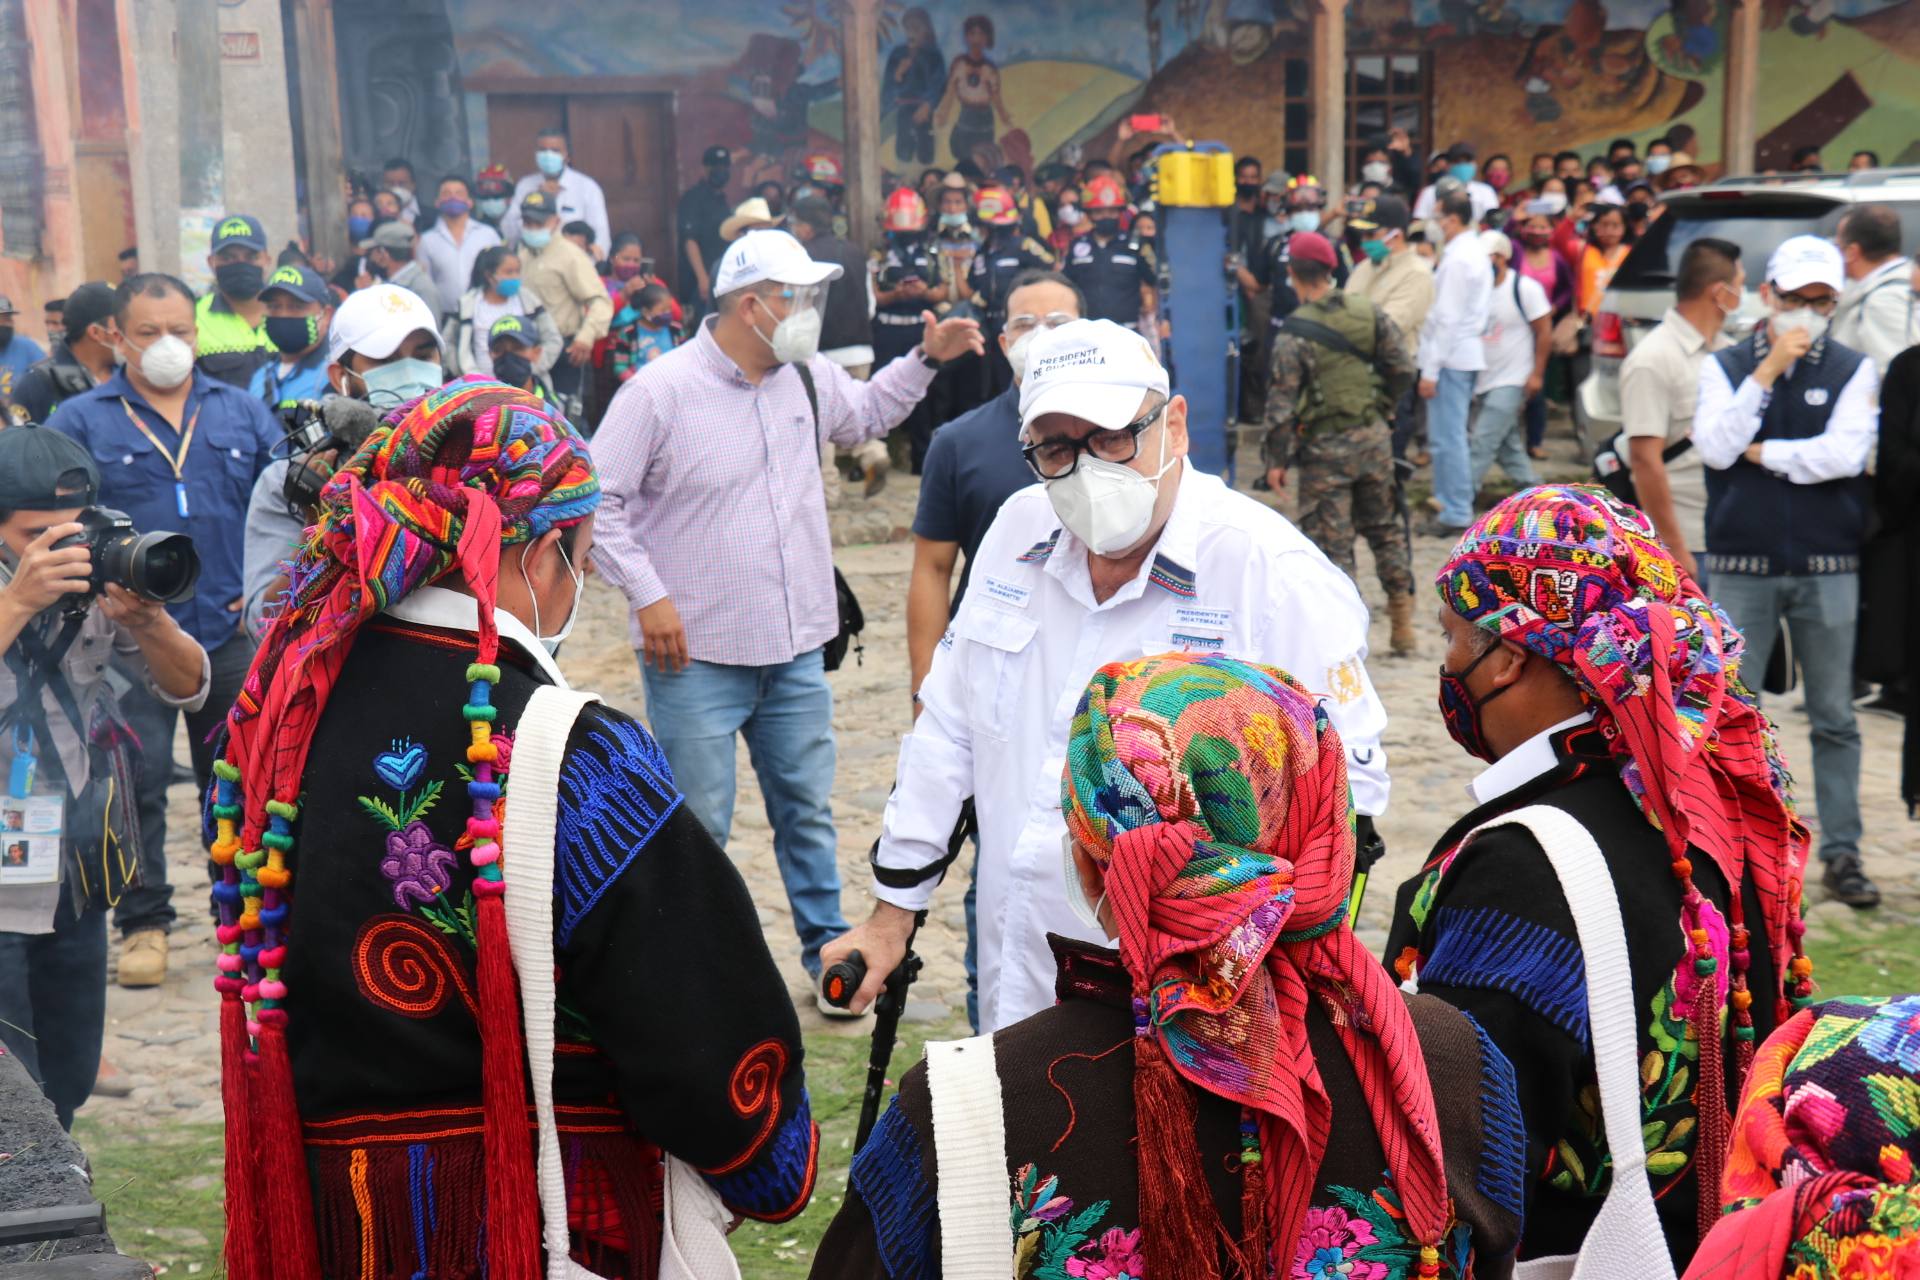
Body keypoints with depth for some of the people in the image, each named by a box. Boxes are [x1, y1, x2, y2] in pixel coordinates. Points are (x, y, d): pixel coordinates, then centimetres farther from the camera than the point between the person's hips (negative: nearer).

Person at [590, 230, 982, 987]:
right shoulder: (660, 391, -12)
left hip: (795, 652, 5)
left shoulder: (807, 381, 6)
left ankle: (830, 953, 30)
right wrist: (647, 595, -14)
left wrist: (926, 360, 17)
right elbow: (598, 500, -9)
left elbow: (865, 414, 29)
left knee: (808, 812, 15)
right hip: (697, 656, -5)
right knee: (699, 826, 3)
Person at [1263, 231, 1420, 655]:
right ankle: (1402, 620, 20)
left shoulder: (1293, 334, -12)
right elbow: (1404, 370, 2)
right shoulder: (1370, 312, 0)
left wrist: (1278, 460, -4)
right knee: (1385, 527, 17)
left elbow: (1282, 401, -11)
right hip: (1374, 437, 4)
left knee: (1330, 540, 1)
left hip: (1325, 446, -4)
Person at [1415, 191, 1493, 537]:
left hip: (1452, 356, -10)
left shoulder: (1457, 259, -15)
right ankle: (1457, 509, 21)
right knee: (1454, 436, 15)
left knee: (1447, 438, -7)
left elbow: (1447, 318, -18)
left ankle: (1455, 515, -4)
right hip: (1469, 353, 10)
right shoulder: (1477, 250, 14)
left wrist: (1430, 371, -17)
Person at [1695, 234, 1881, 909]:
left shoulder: (1853, 370, 4)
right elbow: (1715, 448, -11)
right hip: (1741, 565, 0)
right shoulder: (1723, 366, 5)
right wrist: (1768, 369, -13)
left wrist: (1757, 453, -7)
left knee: (1834, 719, 5)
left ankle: (1841, 852, 13)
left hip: (1827, 568, 0)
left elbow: (1844, 455, -12)